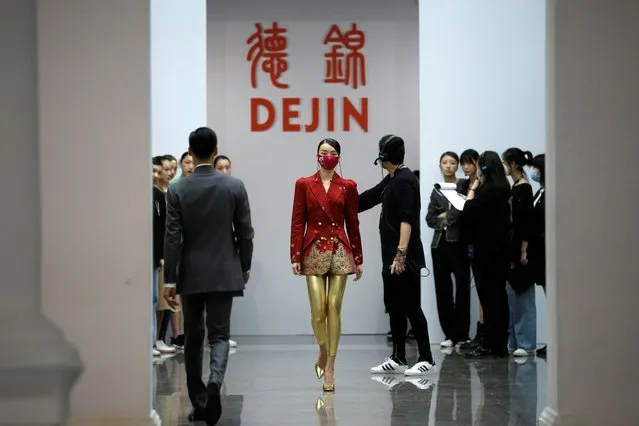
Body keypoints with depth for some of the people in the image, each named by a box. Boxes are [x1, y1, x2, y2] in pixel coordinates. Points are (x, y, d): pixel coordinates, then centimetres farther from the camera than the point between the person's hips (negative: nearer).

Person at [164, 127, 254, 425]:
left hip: (190, 274, 0)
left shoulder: (177, 190, -6)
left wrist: (169, 280, -3)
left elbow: (172, 237, -7)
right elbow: (245, 232, -1)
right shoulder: (235, 186, -4)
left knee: (193, 338, 11)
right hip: (224, 273, 0)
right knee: (219, 335, 3)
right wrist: (245, 266, 14)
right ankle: (214, 383, -26)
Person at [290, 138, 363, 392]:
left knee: (334, 308, -3)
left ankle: (330, 366, 3)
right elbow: (297, 222, 2)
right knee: (318, 310, -6)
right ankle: (323, 353, 22)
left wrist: (358, 259, 8)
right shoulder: (304, 185, 4)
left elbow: (352, 223, 8)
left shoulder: (347, 187, 6)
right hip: (314, 251, -1)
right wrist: (295, 256, -4)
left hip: (340, 251, 1)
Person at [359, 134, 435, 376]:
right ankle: (398, 359, 18)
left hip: (405, 259, -10)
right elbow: (369, 198, 26)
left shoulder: (405, 181, -15)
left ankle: (426, 359, -1)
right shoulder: (391, 180, 15)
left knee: (411, 308, -6)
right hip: (391, 257, 10)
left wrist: (401, 253, -27)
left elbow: (407, 220, -22)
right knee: (394, 307, 12)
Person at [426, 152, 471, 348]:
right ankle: (450, 333, 9)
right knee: (442, 288, 3)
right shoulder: (436, 190, 16)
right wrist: (444, 220, -7)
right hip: (440, 242, 5)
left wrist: (448, 216, -10)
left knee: (462, 287, -7)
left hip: (459, 242, -5)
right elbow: (430, 219, 10)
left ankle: (461, 333, -2)